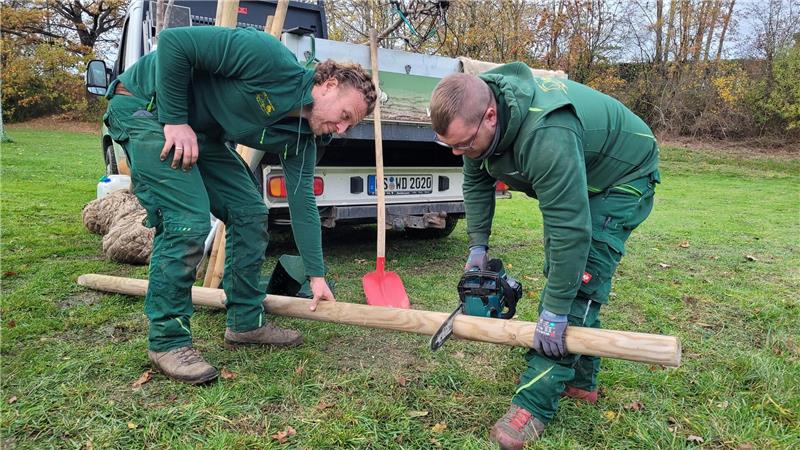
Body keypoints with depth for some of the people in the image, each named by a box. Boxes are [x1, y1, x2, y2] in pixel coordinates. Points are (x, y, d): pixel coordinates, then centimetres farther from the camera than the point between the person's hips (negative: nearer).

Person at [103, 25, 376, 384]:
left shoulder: (300, 139, -3)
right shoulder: (270, 59, -26)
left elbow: (302, 204, 1)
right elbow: (173, 41, -25)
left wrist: (316, 275, 1)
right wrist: (175, 120, -23)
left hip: (202, 132, 8)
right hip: (145, 107, -8)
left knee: (250, 213, 2)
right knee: (187, 223, -19)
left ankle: (246, 322, 14)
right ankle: (167, 341, -2)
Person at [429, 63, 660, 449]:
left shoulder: (546, 135, -43)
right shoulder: (474, 117, -16)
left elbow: (570, 229, -40)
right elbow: (476, 182, 1)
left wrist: (554, 313, -34)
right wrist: (478, 246, -3)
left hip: (622, 178, -8)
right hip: (571, 178, 9)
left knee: (580, 280, -18)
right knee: (560, 269, 8)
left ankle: (535, 403, -15)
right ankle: (580, 380, 22)